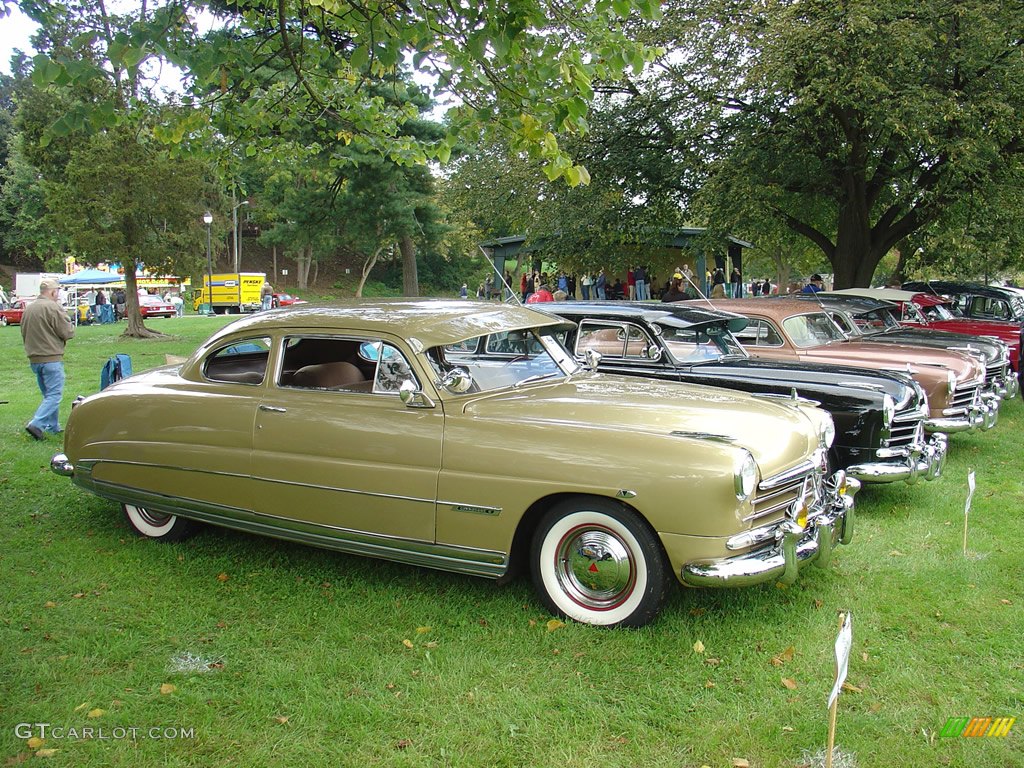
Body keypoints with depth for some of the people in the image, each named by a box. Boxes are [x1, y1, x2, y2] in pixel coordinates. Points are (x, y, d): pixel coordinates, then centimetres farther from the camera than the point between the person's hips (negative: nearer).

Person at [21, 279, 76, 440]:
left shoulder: (28, 309, 11)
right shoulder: (53, 307, -14)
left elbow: (24, 334, 17)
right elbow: (67, 332, -14)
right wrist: (70, 324, 6)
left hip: (34, 359, 8)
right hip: (51, 358, -8)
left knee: (48, 394, 18)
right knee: (54, 395, -5)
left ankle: (53, 427, 23)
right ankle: (36, 424, -16)